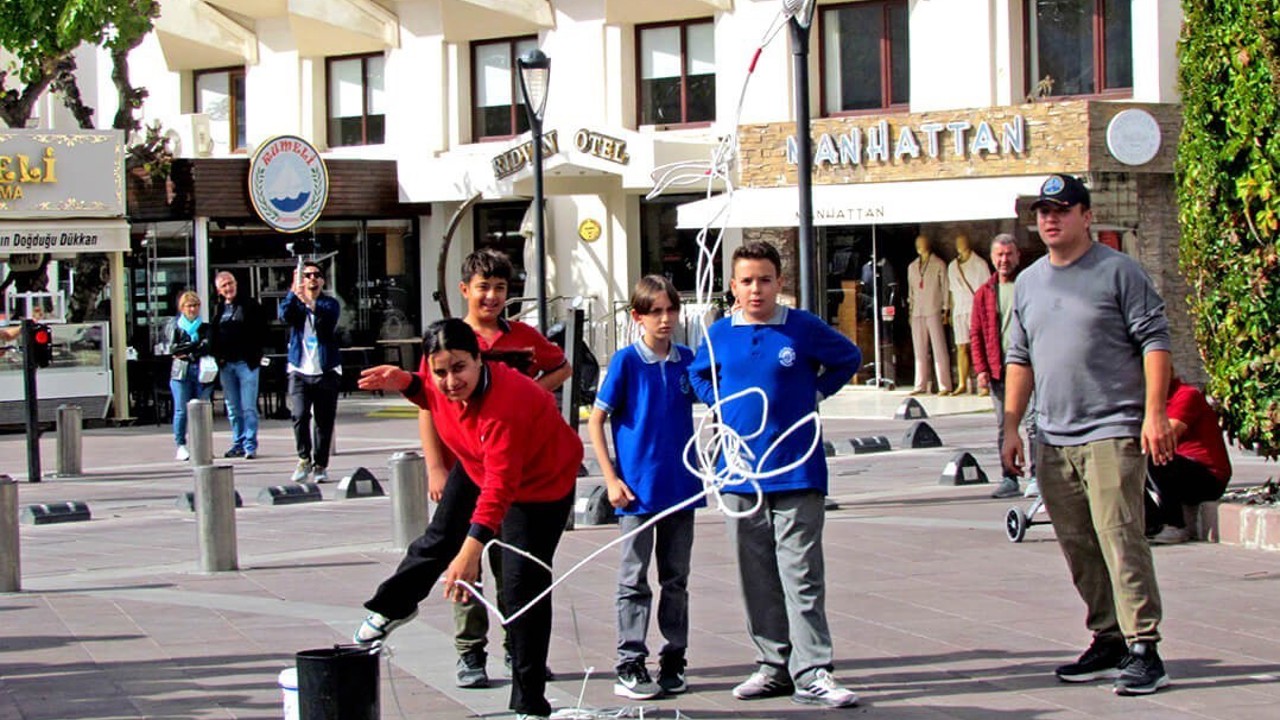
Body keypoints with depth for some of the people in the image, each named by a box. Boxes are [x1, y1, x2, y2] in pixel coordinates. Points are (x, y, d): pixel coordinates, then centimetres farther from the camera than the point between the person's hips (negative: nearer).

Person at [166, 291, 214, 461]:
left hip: (202, 371, 2)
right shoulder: (174, 326, 9)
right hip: (181, 372, -2)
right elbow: (173, 348, -4)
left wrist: (188, 353, -5)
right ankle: (181, 446, -2)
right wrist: (197, 344, -6)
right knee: (181, 410, -5)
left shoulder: (205, 327, 16)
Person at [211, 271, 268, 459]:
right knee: (233, 409, 8)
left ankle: (250, 446, -5)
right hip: (226, 364, 5)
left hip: (246, 363, -5)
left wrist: (256, 355, -9)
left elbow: (262, 331, -2)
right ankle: (238, 444, 15)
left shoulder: (250, 305, 0)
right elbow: (213, 335, 16)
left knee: (248, 408, -7)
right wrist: (217, 356, 2)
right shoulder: (218, 309, 13)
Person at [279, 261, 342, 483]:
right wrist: (293, 291, -28)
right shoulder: (294, 302, 8)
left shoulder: (329, 304, 5)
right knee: (300, 415, -15)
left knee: (324, 421, 1)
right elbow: (284, 315, -14)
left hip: (326, 371, 0)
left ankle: (320, 465, 11)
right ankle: (304, 459, -1)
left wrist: (310, 303, -34)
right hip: (300, 371, 0)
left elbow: (328, 318, -18)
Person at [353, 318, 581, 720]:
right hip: (477, 471, 7)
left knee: (523, 588, -11)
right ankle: (393, 606, 54)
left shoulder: (506, 404, -43)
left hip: (540, 487, -7)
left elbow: (500, 486, -50)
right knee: (440, 537, 25)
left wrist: (472, 549, -58)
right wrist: (407, 385, -13)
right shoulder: (442, 383, -20)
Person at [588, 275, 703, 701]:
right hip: (638, 489, -4)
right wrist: (611, 479, -10)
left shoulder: (687, 360, 4)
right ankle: (630, 666, 6)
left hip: (681, 486, 4)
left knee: (676, 577, 11)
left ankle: (674, 661, 19)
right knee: (634, 580, 1)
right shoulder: (626, 361, -7)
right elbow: (596, 420, -5)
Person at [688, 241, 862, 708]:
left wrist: (815, 392, 2)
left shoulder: (803, 329, -3)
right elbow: (699, 375, 24)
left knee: (802, 575, -6)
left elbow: (848, 358, 12)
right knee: (756, 577, 8)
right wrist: (721, 406, 8)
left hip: (796, 472, -3)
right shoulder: (720, 334, 5)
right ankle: (773, 665, 17)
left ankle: (811, 673, -6)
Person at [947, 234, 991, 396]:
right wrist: (951, 312, 17)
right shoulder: (953, 266, 16)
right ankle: (962, 384, 3)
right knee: (962, 348, 2)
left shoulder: (979, 264, 2)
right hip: (959, 310, 4)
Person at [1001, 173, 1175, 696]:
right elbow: (1020, 358, 21)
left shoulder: (1118, 271, -1)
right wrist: (1011, 427, 14)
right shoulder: (1028, 282, 17)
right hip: (1053, 441, 6)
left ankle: (1143, 650, -11)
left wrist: (1154, 414, -12)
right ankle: (1108, 641, 17)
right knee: (1078, 548, 8)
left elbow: (1153, 340, -4)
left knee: (1120, 539, -12)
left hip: (1112, 433, -6)